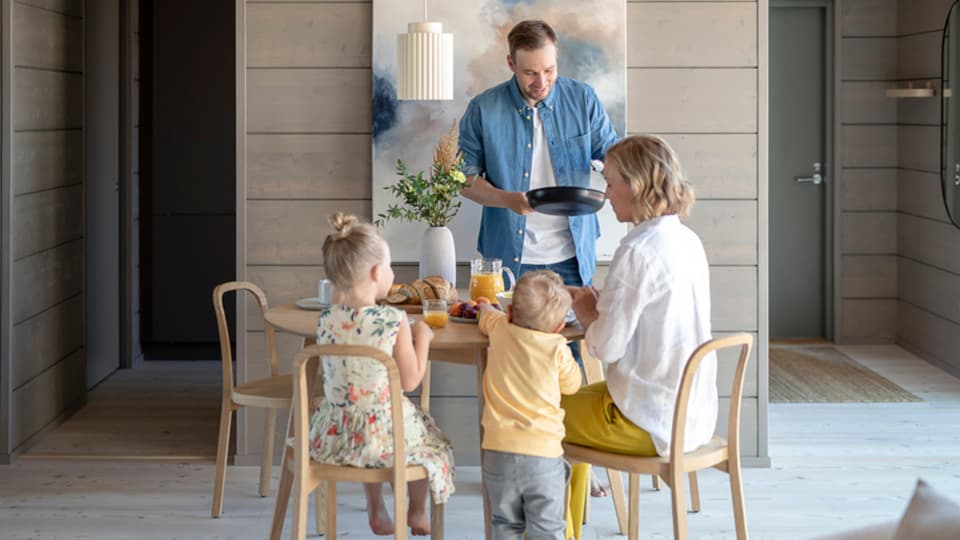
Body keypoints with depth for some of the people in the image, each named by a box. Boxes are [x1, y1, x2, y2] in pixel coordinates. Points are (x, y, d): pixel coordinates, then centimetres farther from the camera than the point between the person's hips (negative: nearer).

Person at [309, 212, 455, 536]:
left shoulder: (326, 320, -6)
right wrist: (422, 338, 3)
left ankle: (377, 512, 42)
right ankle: (417, 513, 45)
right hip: (384, 432, -4)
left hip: (335, 433, 4)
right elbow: (410, 381, -12)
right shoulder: (393, 321, -18)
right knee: (430, 441, 28)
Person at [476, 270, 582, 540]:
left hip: (498, 450, 3)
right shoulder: (557, 350, -7)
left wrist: (485, 306, 51)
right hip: (542, 451, -3)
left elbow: (487, 315, 27)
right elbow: (572, 384, 9)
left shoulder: (500, 330, 3)